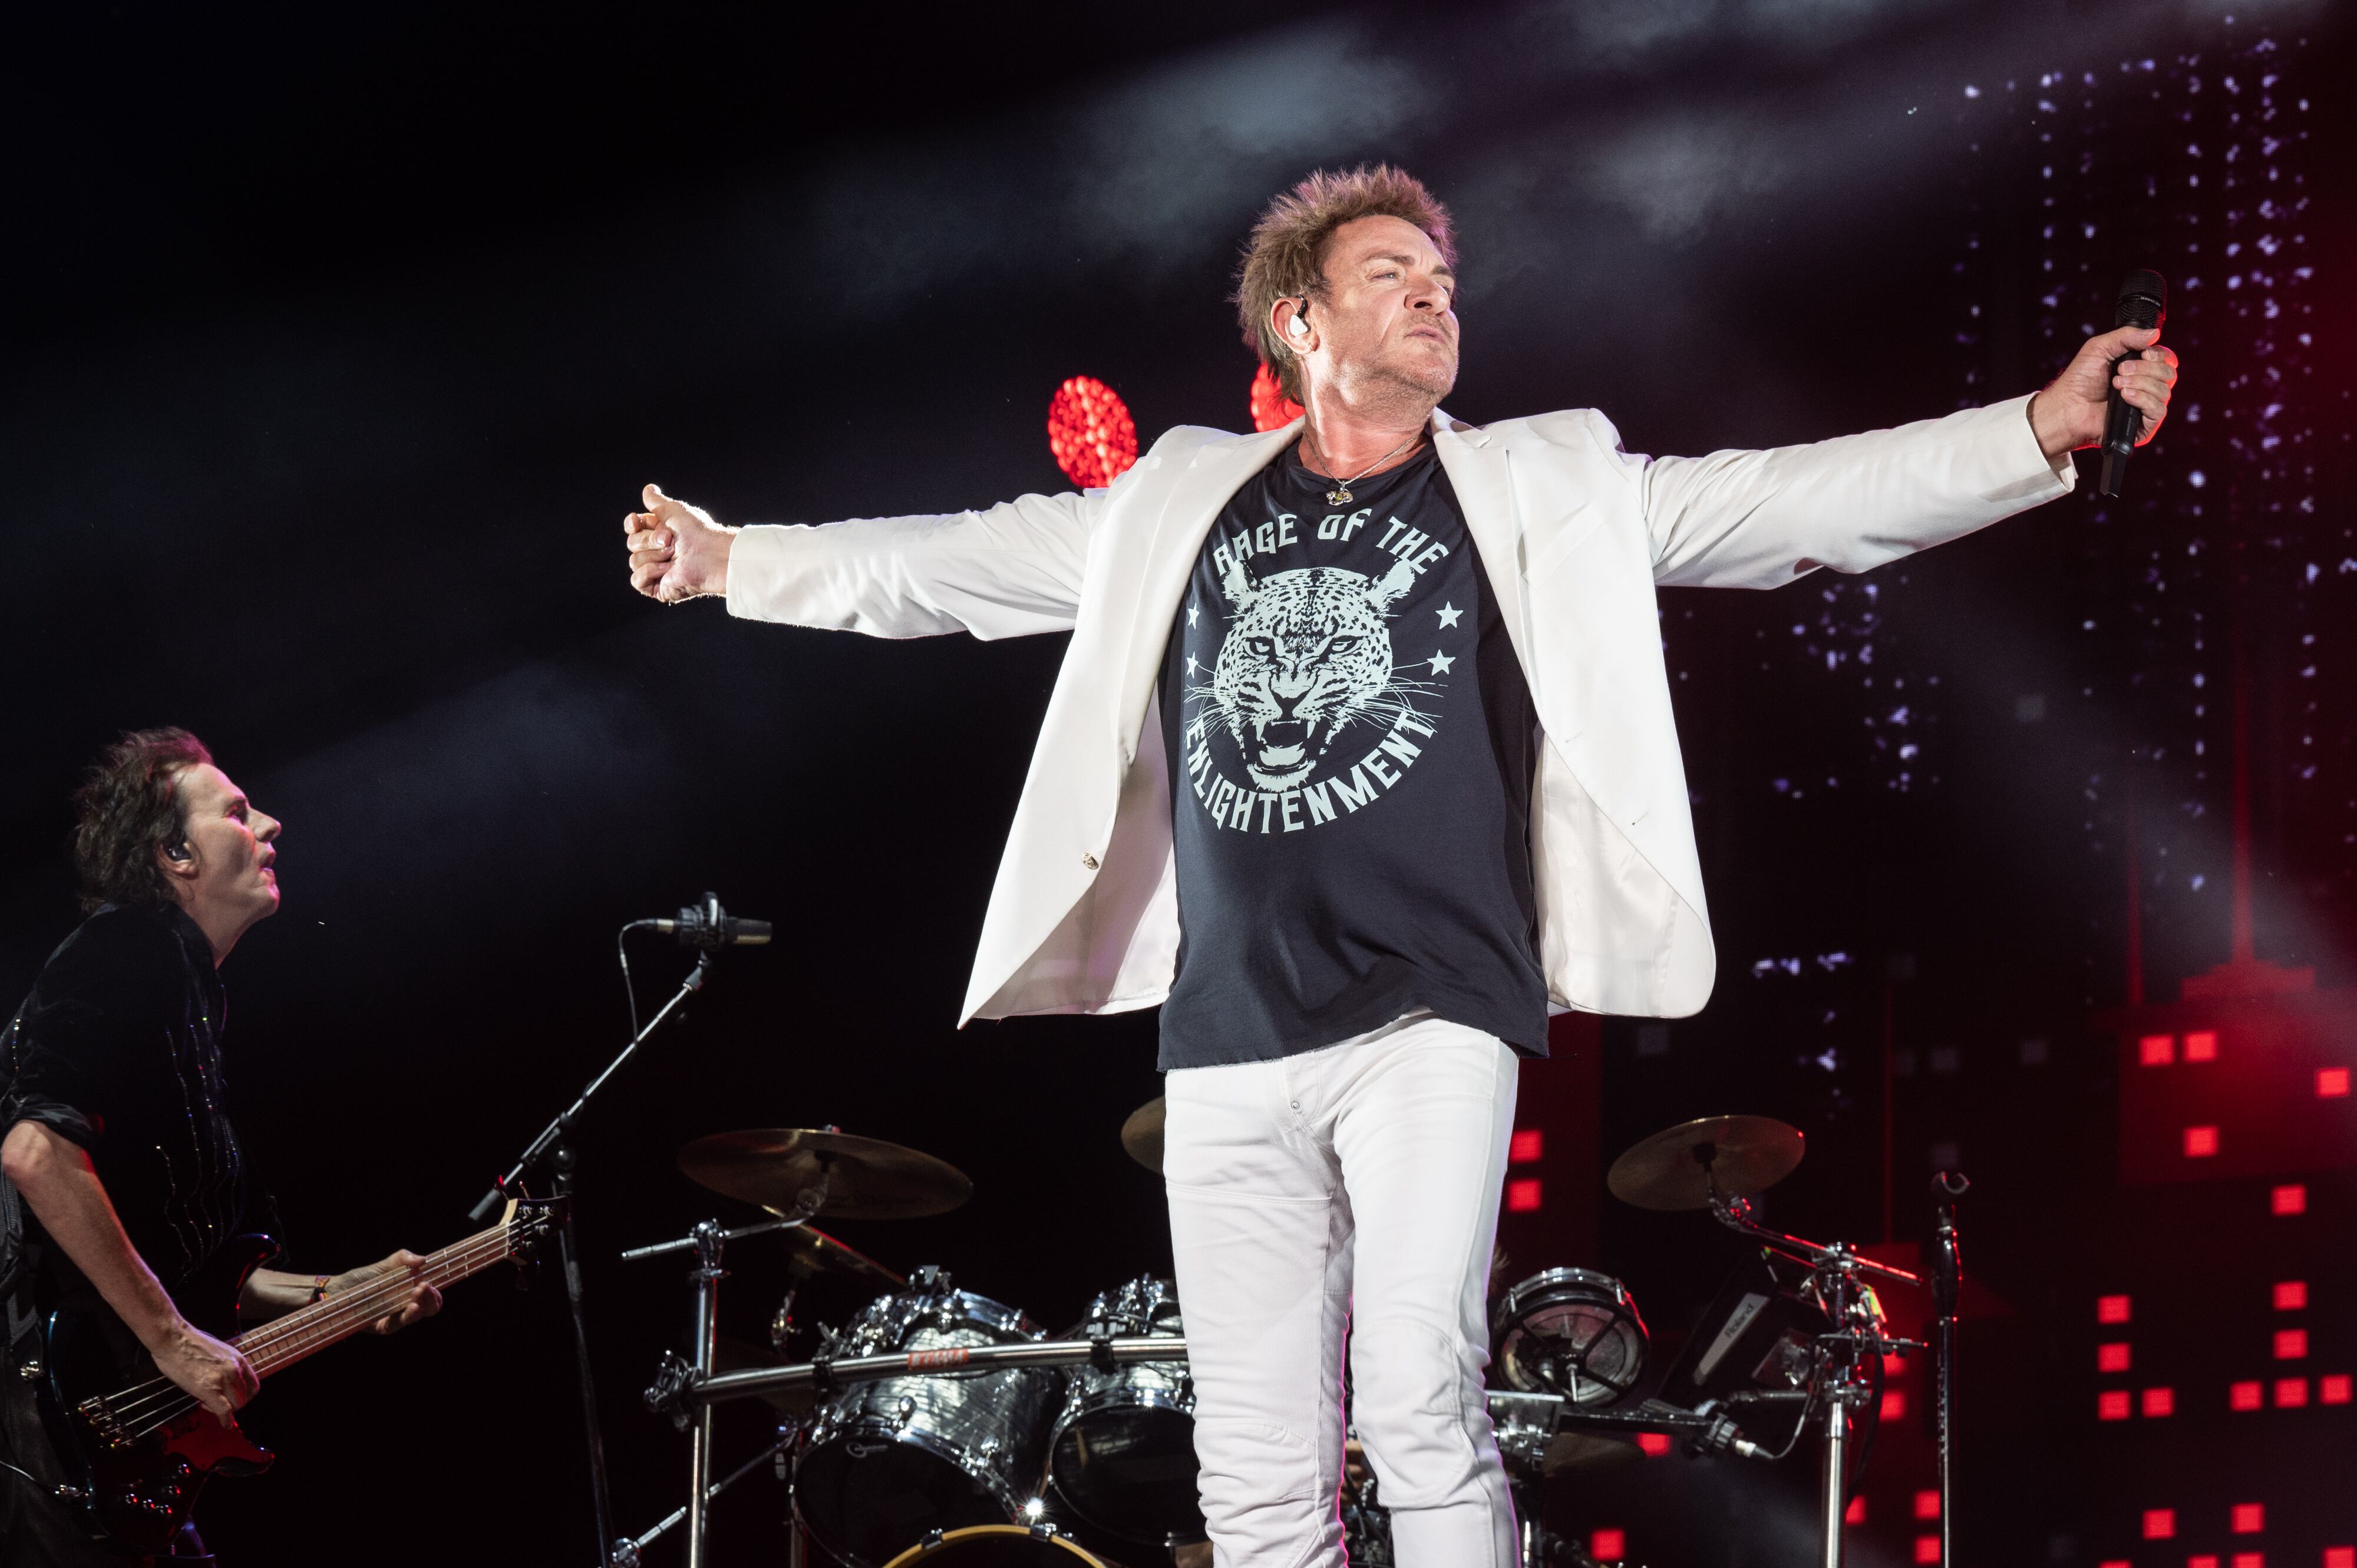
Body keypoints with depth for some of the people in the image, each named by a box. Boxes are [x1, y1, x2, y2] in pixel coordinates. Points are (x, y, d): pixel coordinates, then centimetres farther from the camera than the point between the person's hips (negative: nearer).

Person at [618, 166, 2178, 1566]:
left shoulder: (1542, 494, 8)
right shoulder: (1183, 505, 15)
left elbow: (1794, 500, -1)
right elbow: (960, 563, 26)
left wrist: (2036, 432, -12)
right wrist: (737, 558, 28)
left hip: (1430, 1020, -3)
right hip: (1230, 1044, 3)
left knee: (1419, 1401, -19)